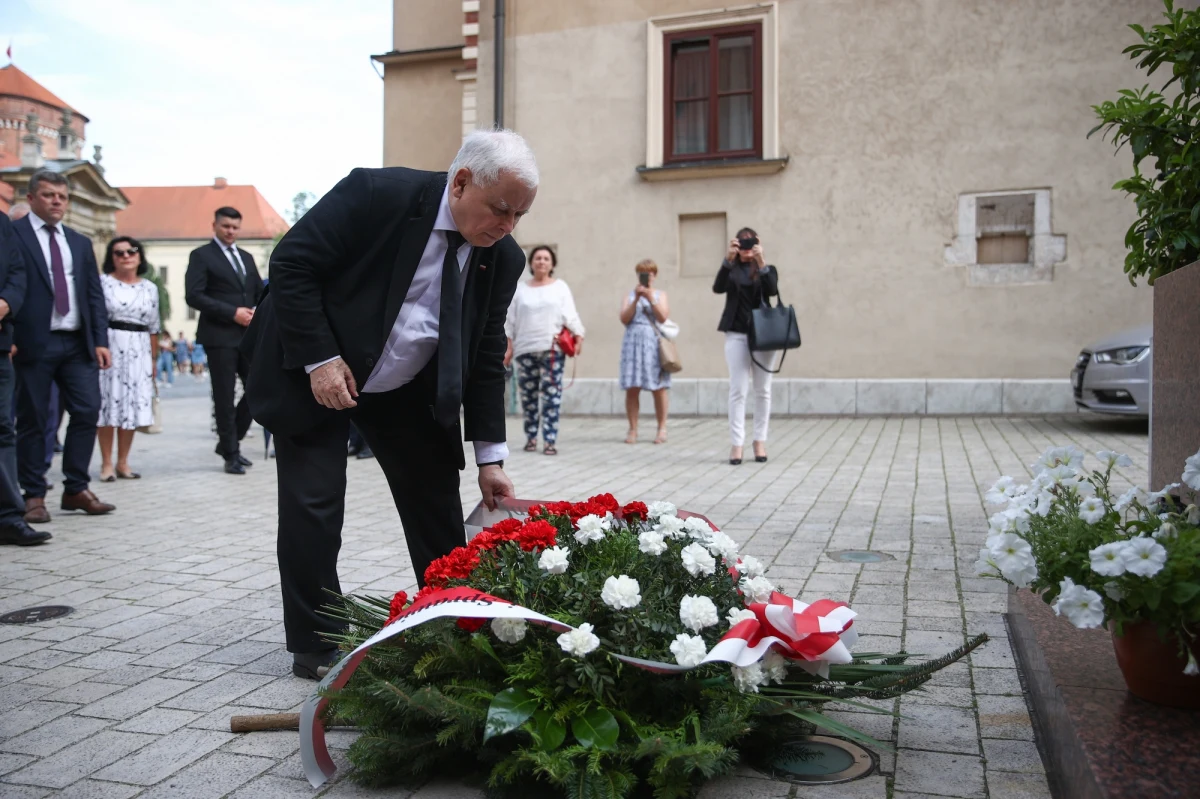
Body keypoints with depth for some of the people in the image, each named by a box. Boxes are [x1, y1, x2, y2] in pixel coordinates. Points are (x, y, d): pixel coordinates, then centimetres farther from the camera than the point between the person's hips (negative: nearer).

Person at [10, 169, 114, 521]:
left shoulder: (80, 242, 18)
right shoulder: (13, 234, 2)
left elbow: (95, 295, 15)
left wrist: (101, 340, 6)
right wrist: (10, 339, -13)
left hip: (78, 343, 5)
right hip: (34, 343, -4)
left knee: (88, 412, -1)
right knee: (32, 419, 2)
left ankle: (76, 489, 10)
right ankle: (34, 496, 11)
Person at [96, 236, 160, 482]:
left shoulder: (150, 288, 12)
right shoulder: (102, 283, 1)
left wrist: (153, 359, 13)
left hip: (139, 351, 4)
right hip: (109, 348, -3)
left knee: (133, 405, 4)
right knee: (108, 404, -2)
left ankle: (123, 462, 12)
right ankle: (106, 463, 6)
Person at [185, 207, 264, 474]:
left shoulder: (246, 257, 19)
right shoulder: (201, 255, 0)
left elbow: (260, 292, 20)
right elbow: (193, 295, -11)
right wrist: (233, 313, -16)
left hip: (250, 335, 6)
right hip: (220, 337, -6)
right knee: (225, 397, 0)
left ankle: (229, 441, 21)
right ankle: (231, 455, 10)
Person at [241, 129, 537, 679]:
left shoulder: (503, 258, -9)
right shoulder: (377, 194, -24)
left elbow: (486, 359, -4)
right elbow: (291, 264, -19)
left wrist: (490, 458, -7)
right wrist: (319, 360, -25)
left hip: (407, 389, 5)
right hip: (315, 371, -4)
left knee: (437, 502, 5)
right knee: (314, 508, -5)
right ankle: (316, 645, 11)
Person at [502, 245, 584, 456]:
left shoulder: (560, 287, 8)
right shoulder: (520, 289, 12)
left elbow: (570, 315, 2)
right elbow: (510, 321, 11)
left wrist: (579, 337, -10)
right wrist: (508, 347, 5)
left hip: (552, 349, -2)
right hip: (525, 350, 2)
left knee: (552, 395, -6)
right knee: (528, 395, 3)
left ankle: (550, 440, -6)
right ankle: (531, 437, 14)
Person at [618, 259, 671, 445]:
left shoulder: (660, 295, 12)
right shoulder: (629, 296, 14)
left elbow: (663, 317, -3)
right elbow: (624, 319, 0)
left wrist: (650, 298, -11)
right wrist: (636, 299, -8)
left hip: (654, 343, -1)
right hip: (633, 342, 1)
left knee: (659, 387, -2)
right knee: (631, 388, -3)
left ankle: (662, 429, 5)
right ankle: (633, 430, 3)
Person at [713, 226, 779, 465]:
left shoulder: (767, 269, 9)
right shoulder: (731, 270, 9)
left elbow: (772, 290, -11)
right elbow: (717, 288, -12)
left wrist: (761, 261, -22)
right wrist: (728, 258, -23)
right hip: (736, 334, -1)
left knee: (762, 391, 5)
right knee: (737, 390, -5)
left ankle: (760, 441, 12)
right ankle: (736, 444, -6)